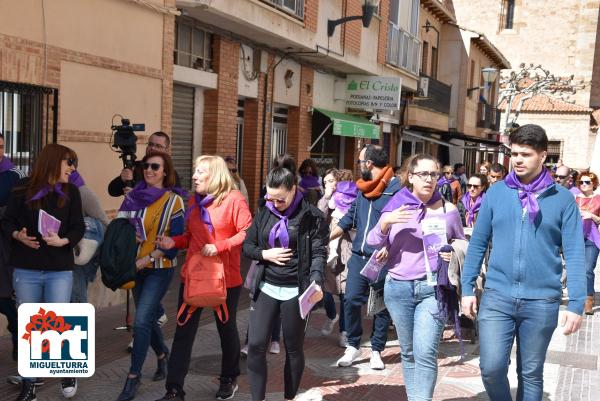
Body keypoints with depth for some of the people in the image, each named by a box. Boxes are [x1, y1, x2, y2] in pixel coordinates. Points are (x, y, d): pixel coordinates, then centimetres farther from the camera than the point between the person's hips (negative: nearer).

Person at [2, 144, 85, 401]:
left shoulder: (71, 192, 3)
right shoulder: (22, 189, 0)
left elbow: (78, 228, 0)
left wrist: (63, 241, -19)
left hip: (60, 270, 0)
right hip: (25, 269, 0)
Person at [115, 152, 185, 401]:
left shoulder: (174, 201, -9)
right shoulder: (133, 196, 5)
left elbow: (176, 239, -11)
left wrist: (147, 259, -16)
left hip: (160, 268, -5)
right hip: (135, 267, 5)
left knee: (141, 321, -12)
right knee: (148, 317, 16)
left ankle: (134, 376, 2)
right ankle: (163, 355, 41)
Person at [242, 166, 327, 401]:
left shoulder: (311, 216, -7)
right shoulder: (264, 213, 5)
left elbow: (319, 253, -11)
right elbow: (247, 246, 12)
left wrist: (316, 282, -28)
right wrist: (265, 254, -9)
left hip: (296, 290, -3)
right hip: (266, 288, 3)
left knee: (294, 348, 9)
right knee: (256, 345, -3)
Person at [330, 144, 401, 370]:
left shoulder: (395, 189, -10)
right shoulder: (362, 188, 12)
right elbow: (349, 218, 18)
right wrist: (325, 238, 13)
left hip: (382, 258, -6)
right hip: (359, 255, 6)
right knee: (351, 300, 1)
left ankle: (376, 350, 20)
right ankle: (353, 346, 18)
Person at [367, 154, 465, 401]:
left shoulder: (448, 209, 3)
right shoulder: (395, 206, 4)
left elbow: (462, 244, 15)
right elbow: (373, 244, -1)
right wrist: (385, 222, -19)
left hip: (433, 289, -2)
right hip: (398, 288, 2)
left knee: (426, 353, -13)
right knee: (408, 351, 13)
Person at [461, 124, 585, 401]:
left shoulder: (562, 198, -1)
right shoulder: (496, 192, 3)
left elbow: (574, 253, -2)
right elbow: (478, 243, 6)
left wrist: (576, 304, -7)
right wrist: (467, 288, 4)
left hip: (542, 301, 0)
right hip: (497, 296, 1)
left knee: (531, 374, 12)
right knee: (491, 368, -6)